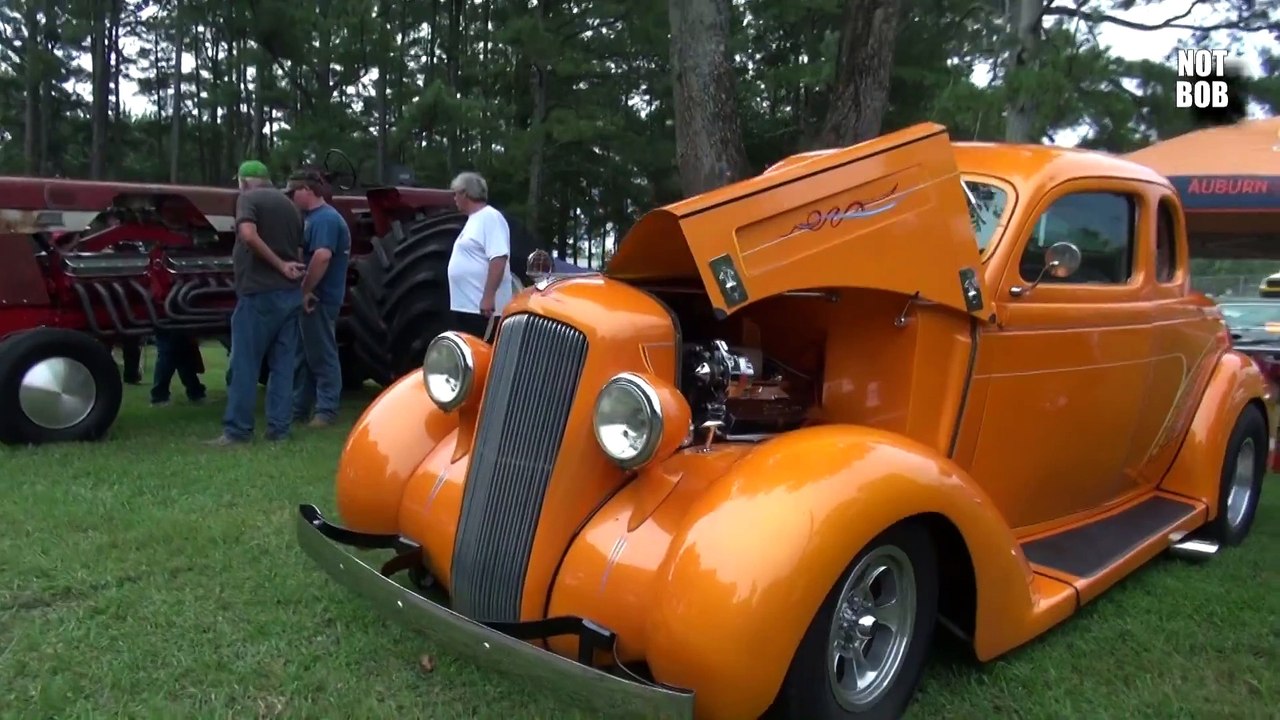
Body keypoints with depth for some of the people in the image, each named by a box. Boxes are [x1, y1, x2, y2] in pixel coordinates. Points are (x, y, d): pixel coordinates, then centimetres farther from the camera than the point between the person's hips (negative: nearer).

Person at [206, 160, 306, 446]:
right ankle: (279, 428, 10)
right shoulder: (288, 203, 17)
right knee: (283, 363, 8)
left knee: (245, 363, -1)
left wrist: (280, 265, -16)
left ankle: (237, 430, 3)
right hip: (290, 293, 7)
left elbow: (249, 234, -21)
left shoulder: (248, 198, -3)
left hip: (259, 291, -6)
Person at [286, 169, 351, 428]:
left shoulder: (325, 218, -17)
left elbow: (322, 256, -30)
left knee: (322, 356, -2)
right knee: (303, 356, 15)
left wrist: (305, 290, -24)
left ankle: (326, 412, 5)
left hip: (318, 298, -10)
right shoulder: (313, 217, 16)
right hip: (311, 297, 10)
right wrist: (305, 291, 12)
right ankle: (298, 408, 23)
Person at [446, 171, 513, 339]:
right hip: (465, 305, 10)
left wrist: (488, 296, -27)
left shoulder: (490, 218, -12)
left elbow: (498, 259, -22)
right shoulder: (474, 219, 19)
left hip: (482, 307, -10)